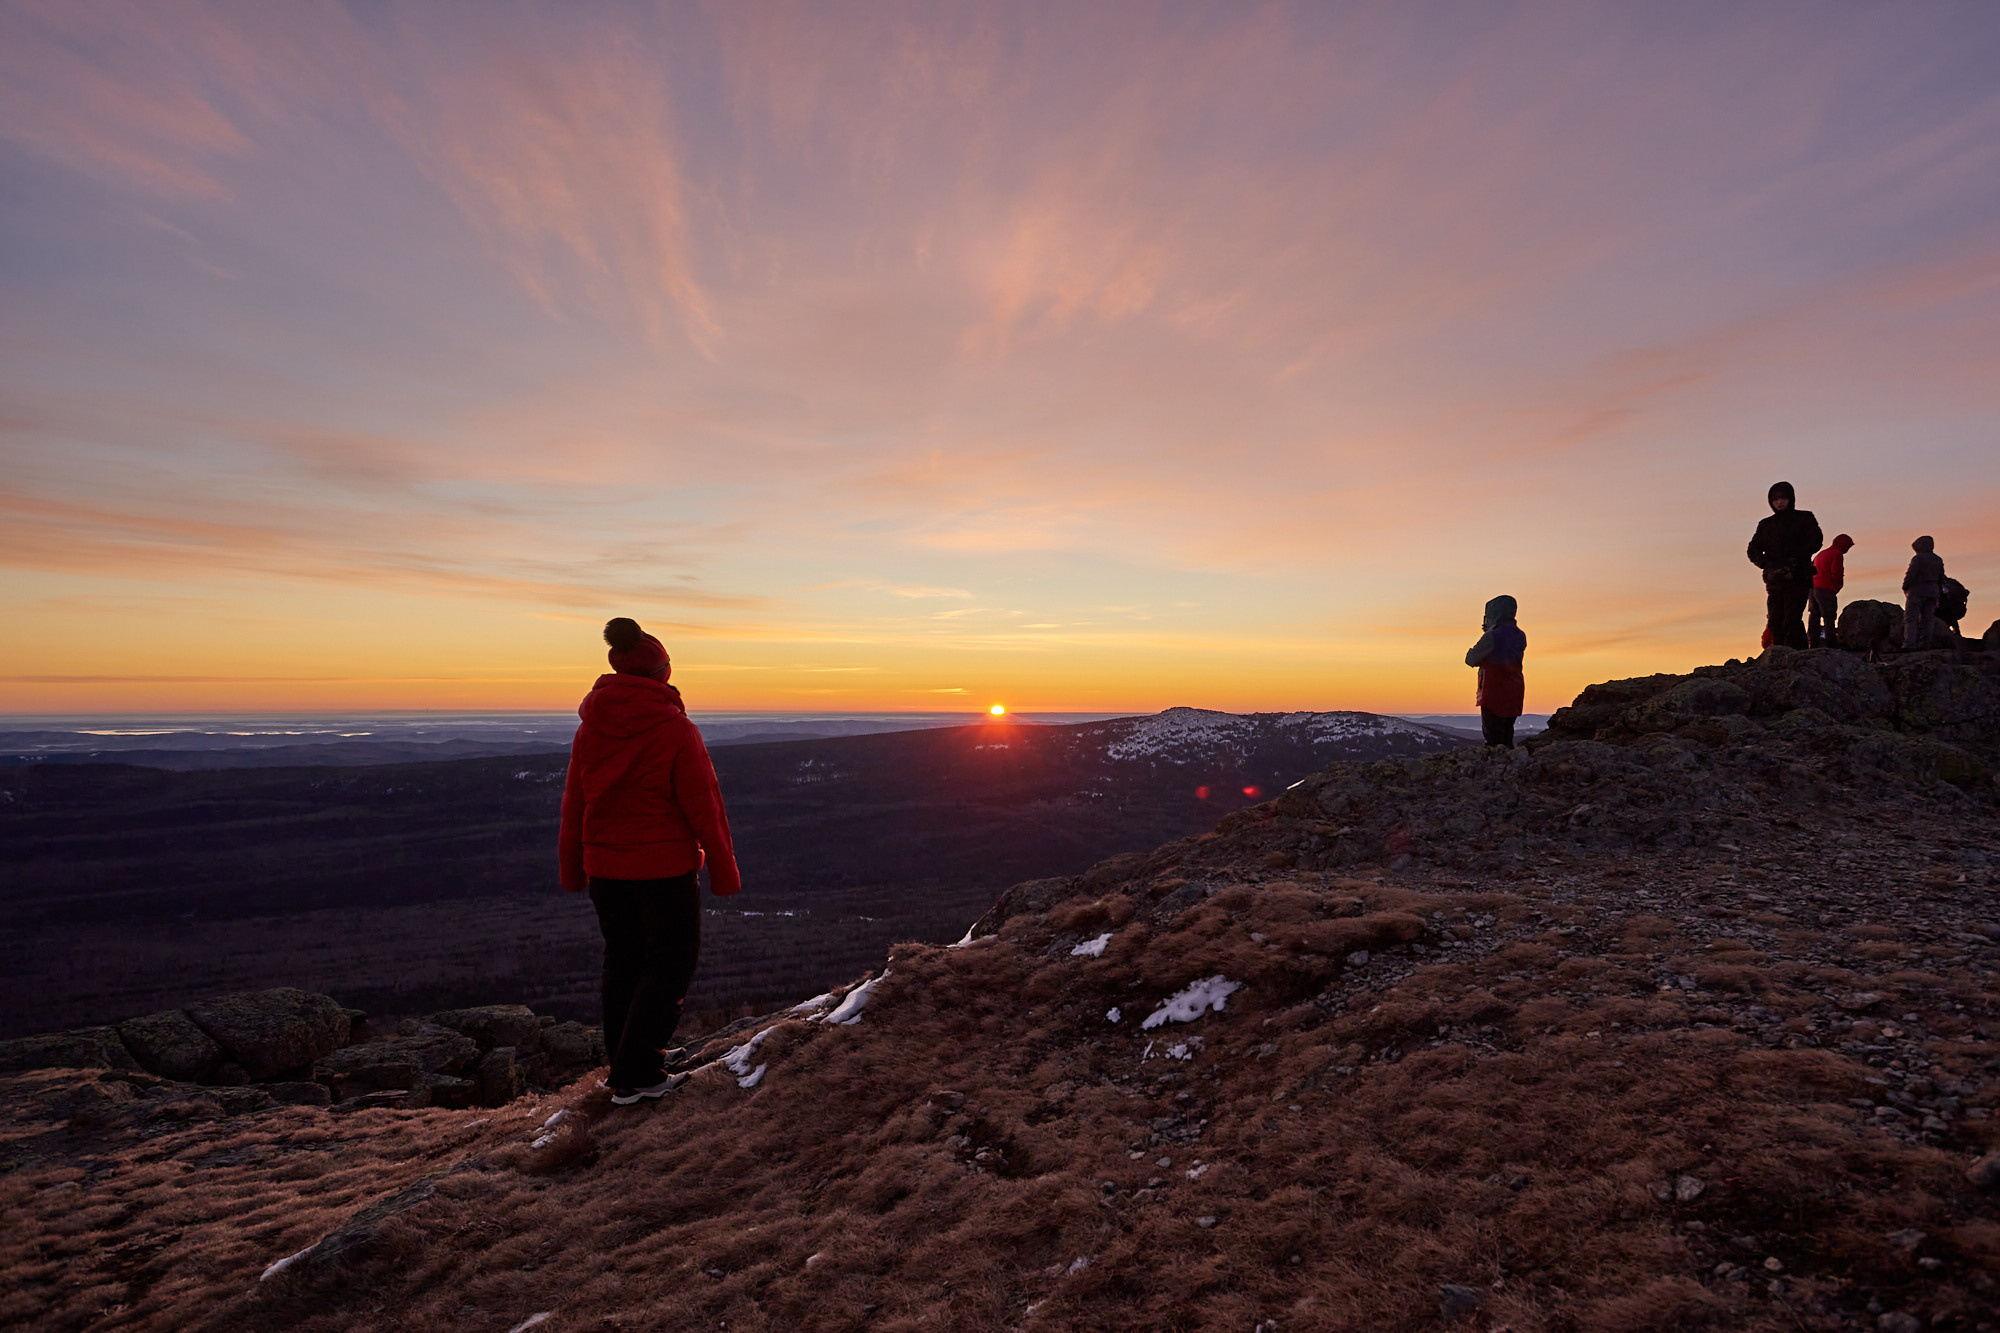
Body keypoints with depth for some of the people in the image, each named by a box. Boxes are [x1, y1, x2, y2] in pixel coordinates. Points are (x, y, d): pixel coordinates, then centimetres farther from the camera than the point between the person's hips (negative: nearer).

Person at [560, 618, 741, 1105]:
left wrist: (572, 871, 18)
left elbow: (573, 805, 7)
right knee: (672, 962, 8)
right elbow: (703, 808, -13)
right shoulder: (676, 730, -16)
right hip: (665, 868, -5)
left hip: (604, 866, 6)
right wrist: (723, 872, -3)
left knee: (623, 959, 19)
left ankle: (623, 1060, 32)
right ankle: (634, 1076, 9)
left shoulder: (590, 729, -1)